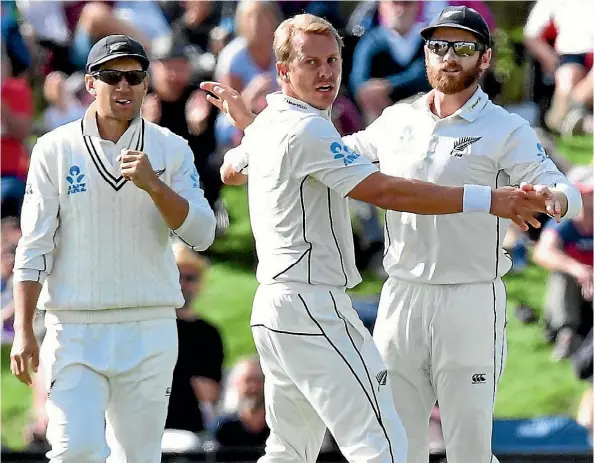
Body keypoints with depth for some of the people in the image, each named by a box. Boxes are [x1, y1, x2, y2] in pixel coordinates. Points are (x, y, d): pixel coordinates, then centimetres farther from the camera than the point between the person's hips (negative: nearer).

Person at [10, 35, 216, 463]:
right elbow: (34, 246, 0)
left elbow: (201, 234, -4)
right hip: (74, 328, -2)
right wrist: (23, 332, -7)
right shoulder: (56, 149, 2)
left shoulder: (171, 150, 5)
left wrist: (154, 186, -19)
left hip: (150, 330, 2)